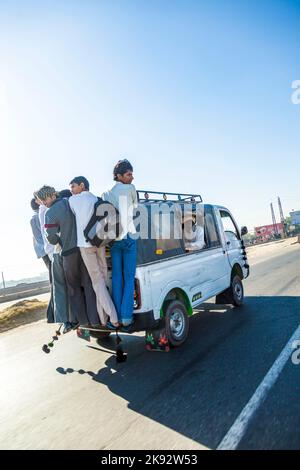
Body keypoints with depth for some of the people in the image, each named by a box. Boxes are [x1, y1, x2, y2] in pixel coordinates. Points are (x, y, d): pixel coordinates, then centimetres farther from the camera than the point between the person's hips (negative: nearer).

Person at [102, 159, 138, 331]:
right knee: (129, 278, 0)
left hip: (113, 239, 5)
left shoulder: (107, 194, 12)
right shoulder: (130, 188, -2)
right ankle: (126, 318, 0)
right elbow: (135, 206, 10)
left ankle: (117, 317, 11)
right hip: (128, 237, -4)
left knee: (117, 277, 8)